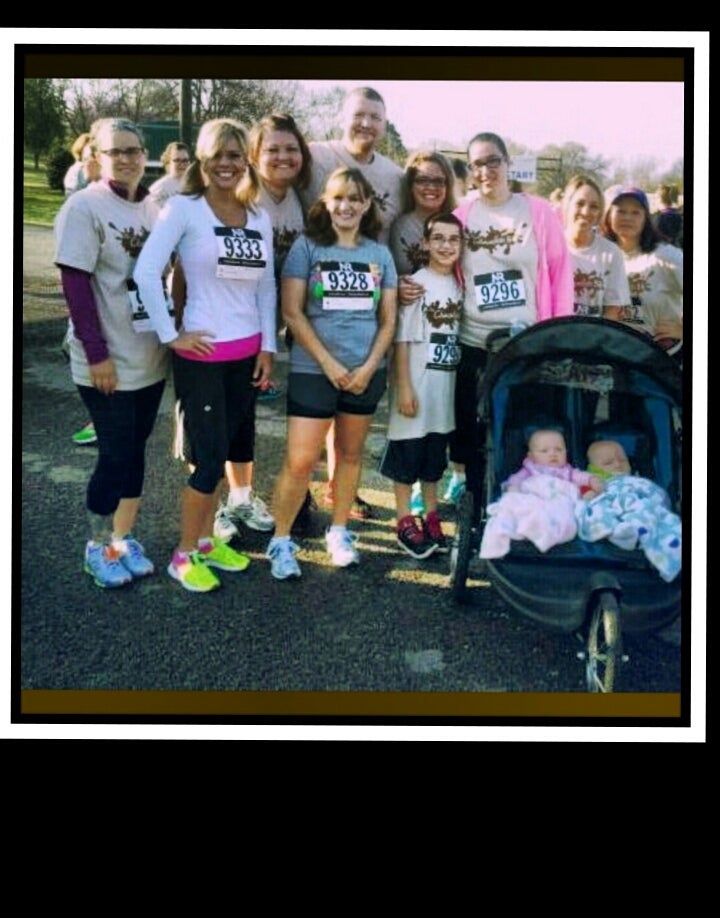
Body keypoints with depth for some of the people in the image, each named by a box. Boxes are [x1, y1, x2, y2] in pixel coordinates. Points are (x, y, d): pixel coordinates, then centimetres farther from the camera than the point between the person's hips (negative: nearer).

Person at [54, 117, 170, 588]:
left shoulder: (152, 208, 8)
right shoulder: (84, 206, -10)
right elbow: (75, 283, -15)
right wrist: (97, 353, -19)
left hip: (150, 357, 6)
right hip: (108, 361, -6)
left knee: (135, 451, 12)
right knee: (116, 454, 1)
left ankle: (125, 538, 26)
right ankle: (99, 547, 19)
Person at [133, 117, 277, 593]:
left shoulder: (260, 218, 9)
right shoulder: (183, 208, -8)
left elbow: (267, 286, 12)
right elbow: (146, 272, -15)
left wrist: (268, 345, 6)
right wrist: (170, 335, -16)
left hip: (246, 353, 6)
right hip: (202, 354, -6)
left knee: (228, 451, 13)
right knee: (209, 459, -3)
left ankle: (207, 540, 30)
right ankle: (184, 554, 15)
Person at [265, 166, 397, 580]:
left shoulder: (380, 254, 8)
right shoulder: (306, 247, -2)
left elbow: (388, 319, 8)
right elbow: (292, 313, -6)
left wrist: (369, 366, -6)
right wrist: (328, 363, -12)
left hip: (367, 371, 4)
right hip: (313, 370, -3)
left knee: (351, 454, 12)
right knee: (300, 462, -6)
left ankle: (339, 532, 27)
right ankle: (281, 541, 9)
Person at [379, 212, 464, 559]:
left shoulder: (460, 284, 7)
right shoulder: (415, 283, -10)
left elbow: (462, 333, 12)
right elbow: (402, 339, -11)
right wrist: (404, 387, -15)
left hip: (447, 382, 6)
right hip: (417, 382, -5)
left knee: (436, 452, 14)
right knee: (407, 451, 2)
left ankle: (431, 517, 27)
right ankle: (405, 522, 13)